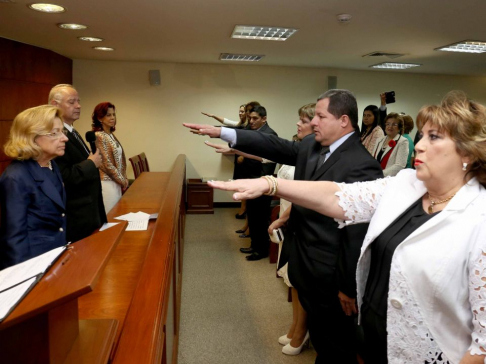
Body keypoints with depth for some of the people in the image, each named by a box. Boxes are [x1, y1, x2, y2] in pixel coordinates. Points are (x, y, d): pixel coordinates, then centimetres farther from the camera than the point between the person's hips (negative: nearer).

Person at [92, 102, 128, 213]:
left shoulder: (111, 135, 12)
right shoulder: (98, 136, -14)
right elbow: (107, 164, -17)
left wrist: (124, 179, 6)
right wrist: (123, 181, -9)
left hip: (116, 182, 8)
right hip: (107, 183, -8)